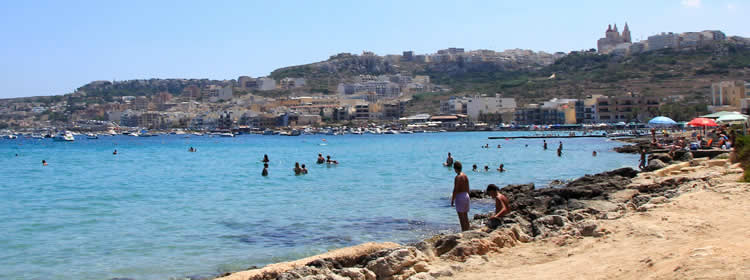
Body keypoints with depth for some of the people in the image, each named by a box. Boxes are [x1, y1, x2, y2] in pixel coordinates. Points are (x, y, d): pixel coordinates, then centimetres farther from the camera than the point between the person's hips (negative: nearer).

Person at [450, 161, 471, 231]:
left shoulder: (458, 177, -15)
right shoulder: (465, 176, 9)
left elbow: (455, 190, -17)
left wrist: (452, 200, -11)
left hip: (459, 197, -8)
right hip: (466, 196, 8)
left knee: (461, 218, -5)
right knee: (466, 217, 14)